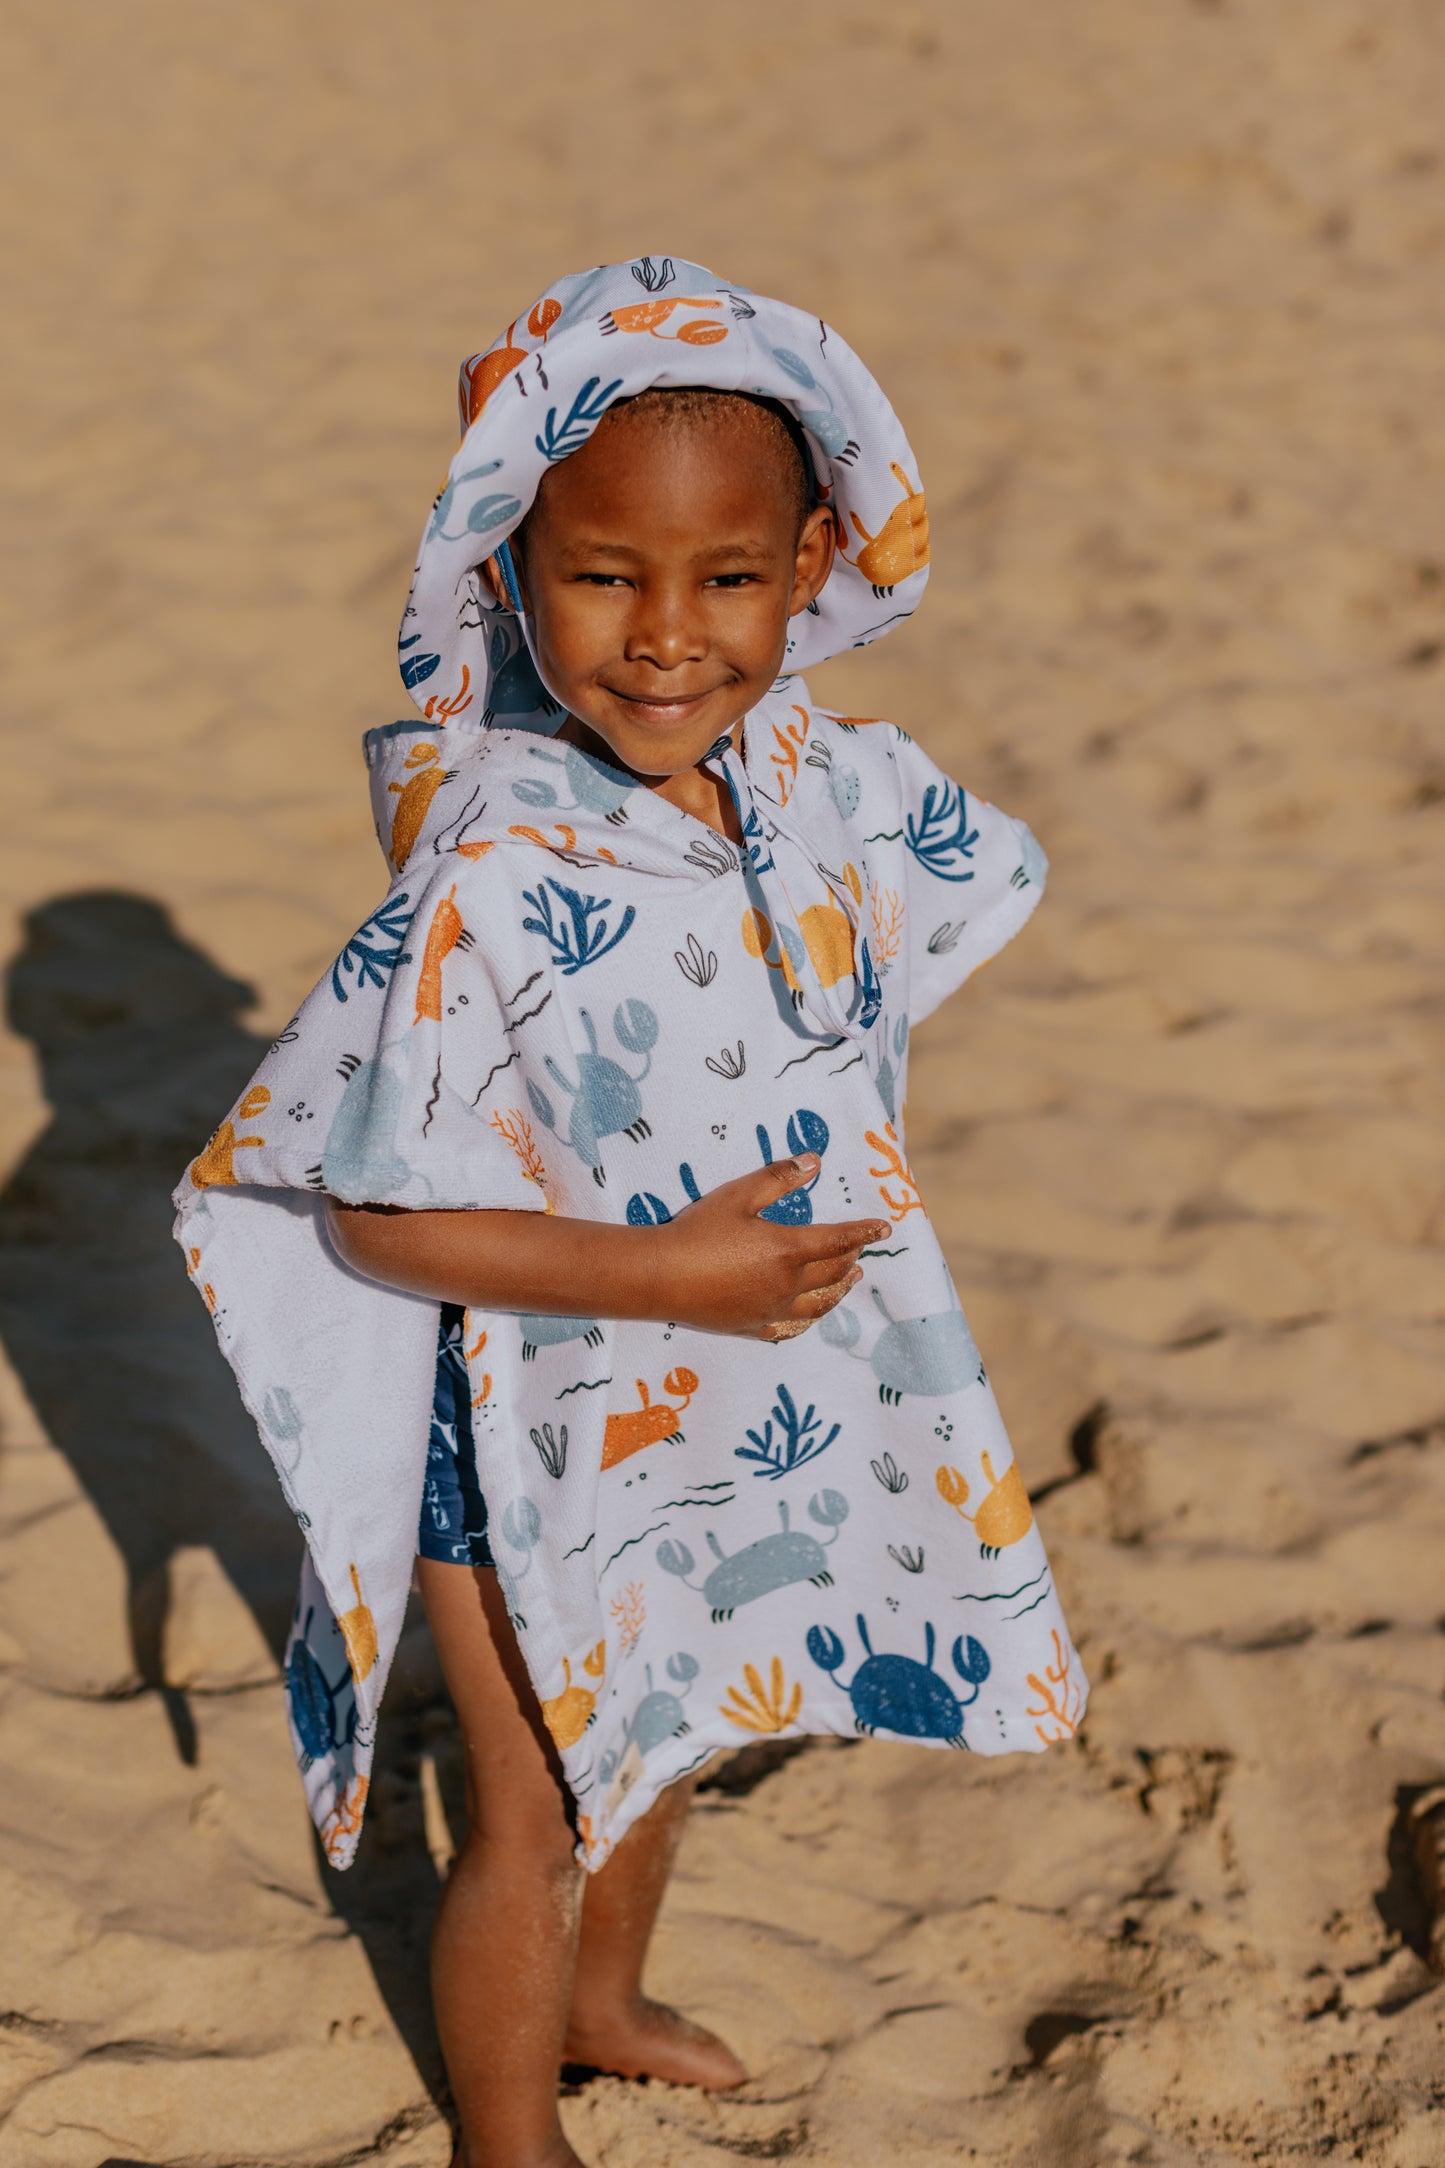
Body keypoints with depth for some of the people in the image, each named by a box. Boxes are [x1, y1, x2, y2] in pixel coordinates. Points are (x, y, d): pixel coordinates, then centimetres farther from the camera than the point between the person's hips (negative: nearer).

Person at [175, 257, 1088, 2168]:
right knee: (535, 1821, 15)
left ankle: (602, 1999, 58)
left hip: (760, 1416, 6)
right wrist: (661, 1270, -29)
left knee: (663, 1732, 29)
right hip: (543, 1433, -6)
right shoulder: (490, 887, -31)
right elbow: (381, 1220, -25)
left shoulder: (835, 785, -13)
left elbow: (955, 887, 10)